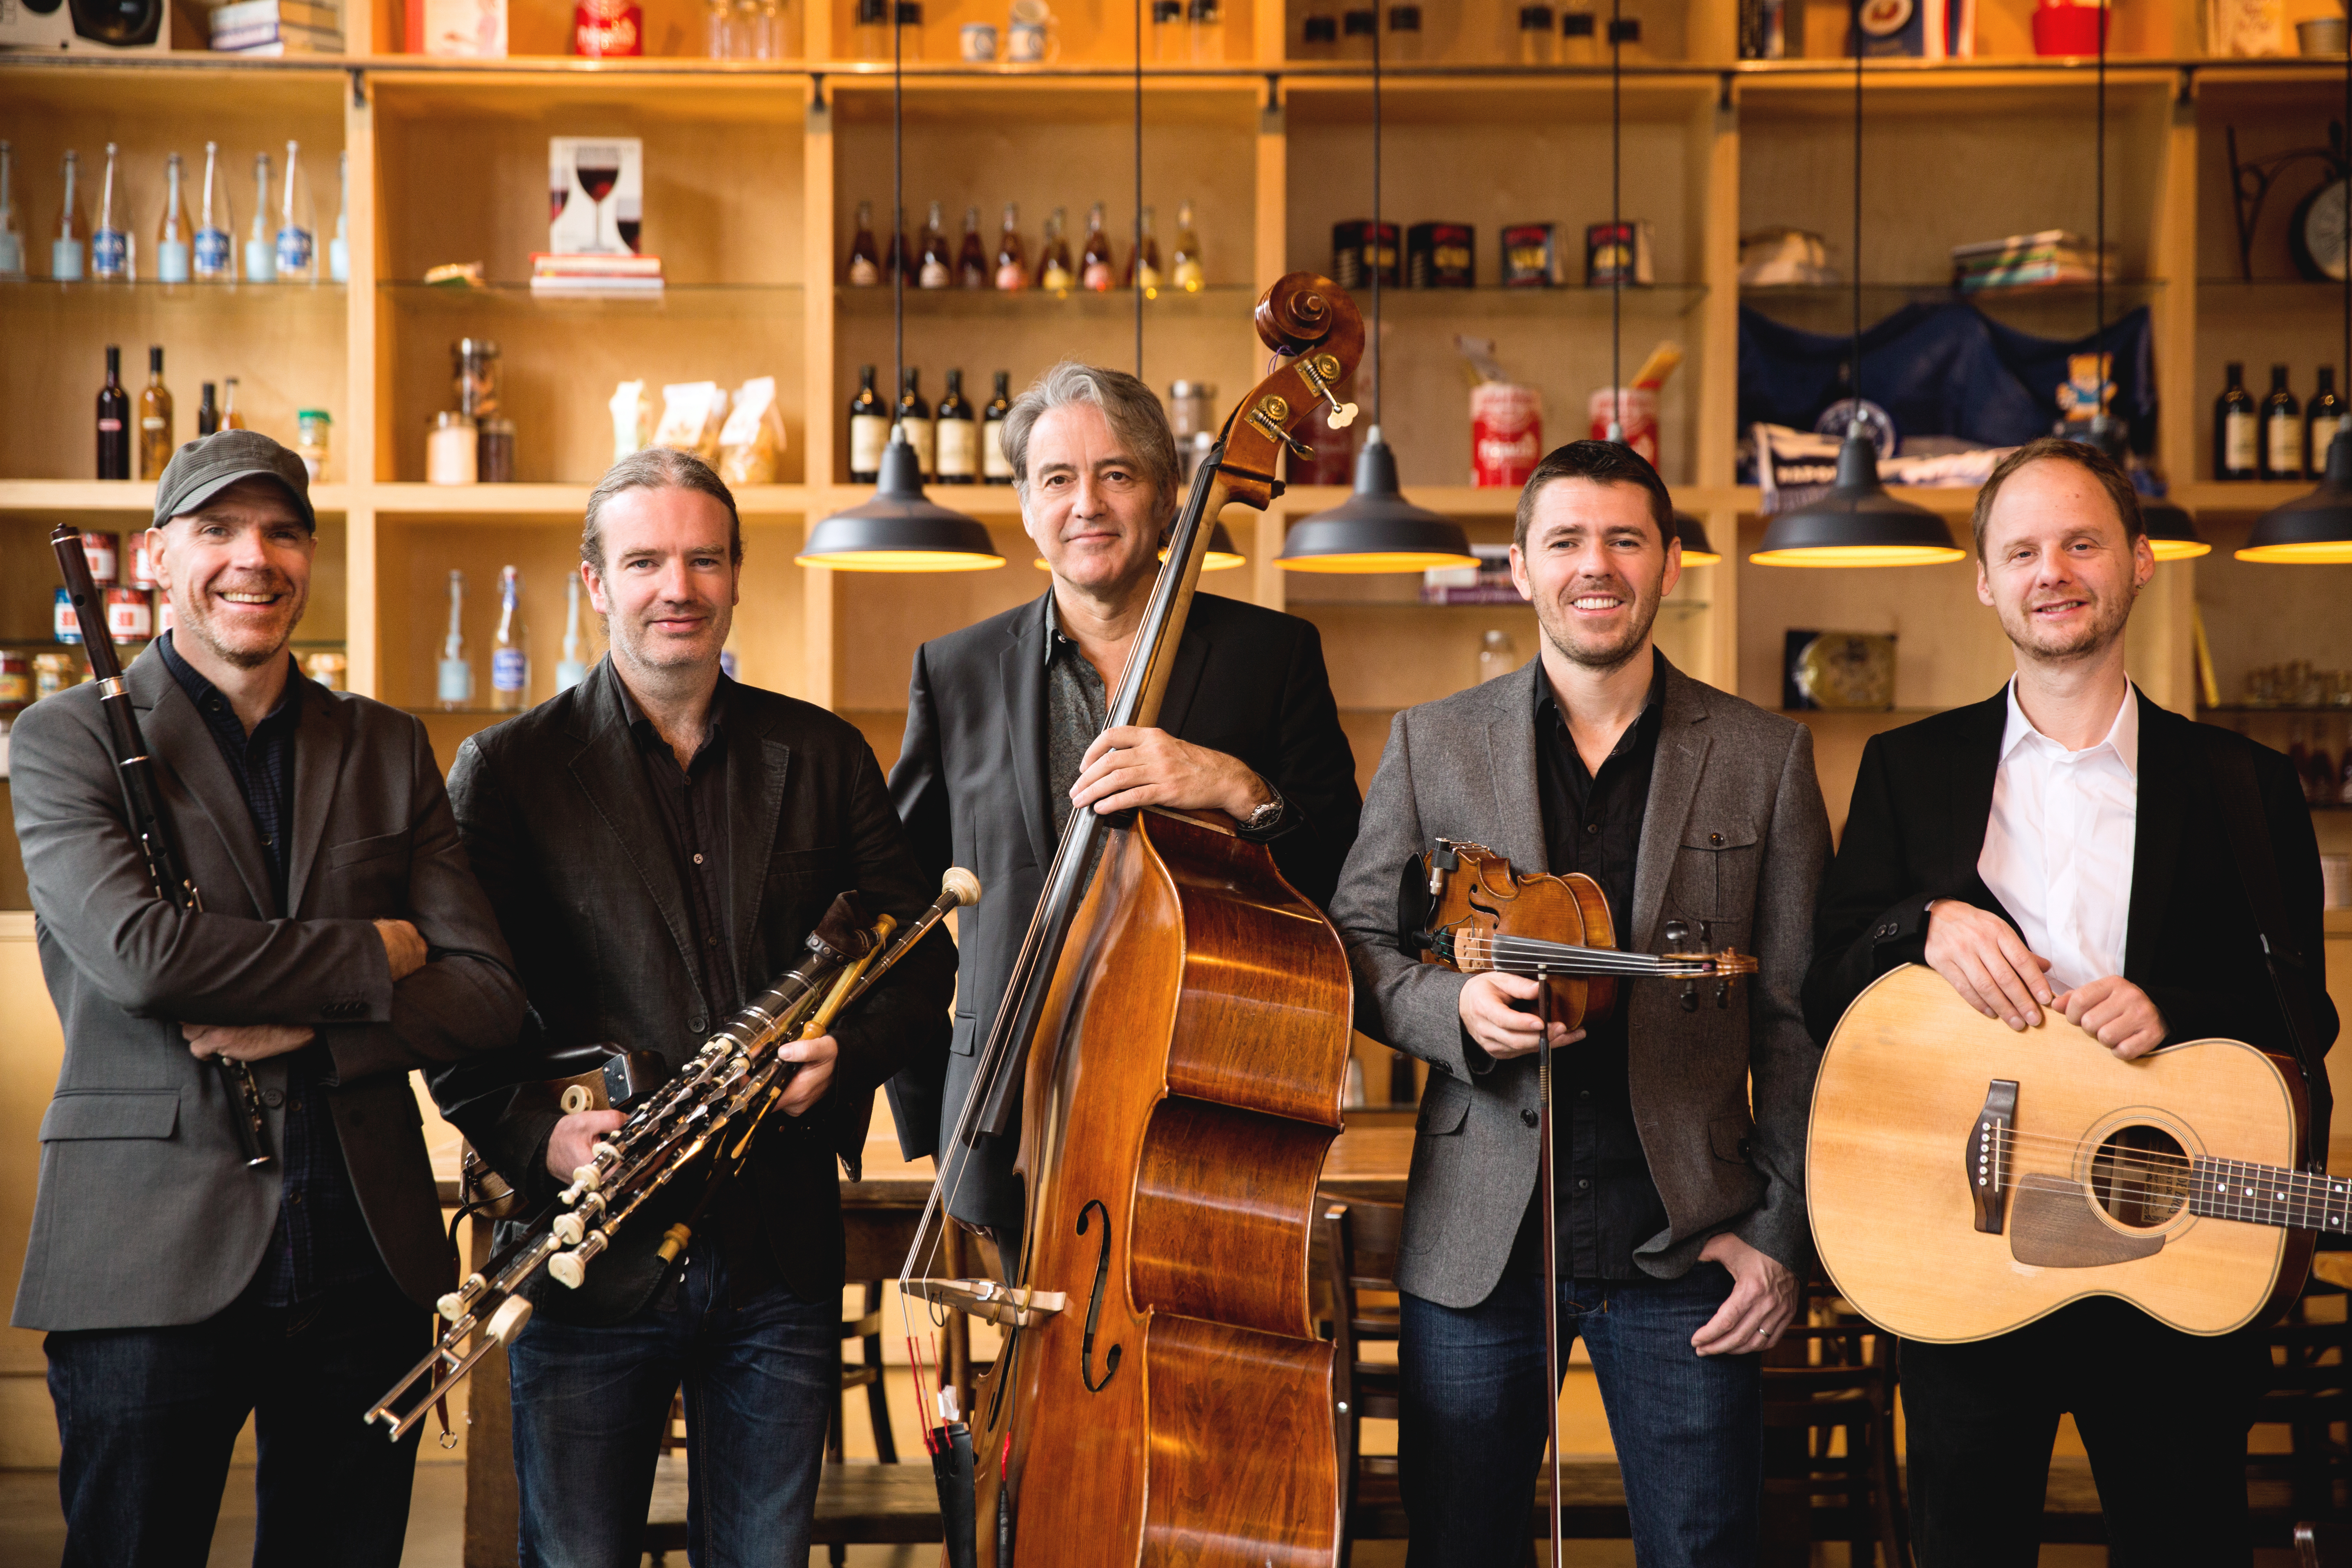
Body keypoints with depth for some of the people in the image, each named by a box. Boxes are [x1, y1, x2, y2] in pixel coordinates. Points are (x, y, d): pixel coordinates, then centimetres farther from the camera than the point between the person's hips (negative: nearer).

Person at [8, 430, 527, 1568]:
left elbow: (488, 994, 5)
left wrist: (305, 1028, -11)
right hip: (152, 1260, -3)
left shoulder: (388, 750, 12)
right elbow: (140, 953, -16)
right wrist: (372, 955, -7)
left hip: (366, 1259, 4)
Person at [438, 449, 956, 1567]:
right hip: (590, 1256, -2)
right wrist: (534, 1138, -19)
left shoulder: (826, 759, 10)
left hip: (783, 1258, 2)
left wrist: (850, 1051, -9)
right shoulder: (505, 770, 2)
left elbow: (923, 964, 11)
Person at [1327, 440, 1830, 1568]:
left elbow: (1798, 1018, 4)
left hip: (1687, 1250, 0)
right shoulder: (1431, 745, 6)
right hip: (1476, 1248, 1)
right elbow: (1353, 947, 8)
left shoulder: (1766, 758, 4)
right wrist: (1454, 1007, -13)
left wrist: (1780, 1233, -2)